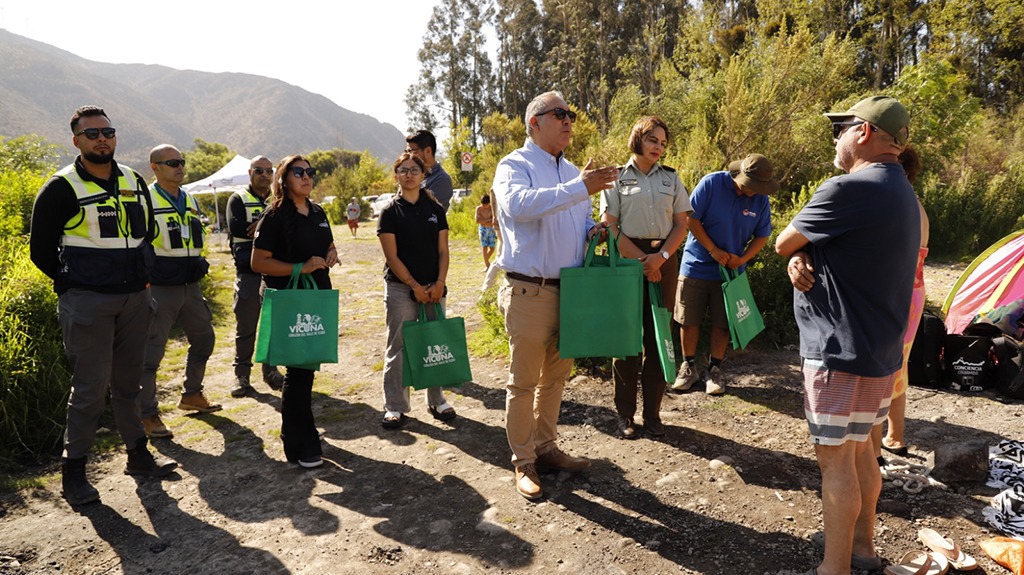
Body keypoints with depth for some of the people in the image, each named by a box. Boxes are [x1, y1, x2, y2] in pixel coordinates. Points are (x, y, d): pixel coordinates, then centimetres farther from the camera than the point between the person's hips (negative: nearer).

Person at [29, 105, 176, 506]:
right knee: (90, 389, -3)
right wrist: (74, 283, -1)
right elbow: (41, 250, -1)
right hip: (87, 303, -5)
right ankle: (73, 472, 10)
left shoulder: (134, 183, 9)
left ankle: (138, 456, 25)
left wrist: (140, 275, 11)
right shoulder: (62, 188, -6)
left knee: (128, 383, 14)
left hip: (135, 299, 5)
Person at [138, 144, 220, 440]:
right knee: (151, 351, -3)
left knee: (203, 338, 16)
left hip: (190, 286, 8)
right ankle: (148, 415, 7)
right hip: (160, 289, -7)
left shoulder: (191, 201, 14)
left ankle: (192, 394, 34)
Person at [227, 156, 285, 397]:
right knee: (245, 326, 1)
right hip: (248, 270, -3)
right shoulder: (238, 199, 4)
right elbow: (236, 228, -14)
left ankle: (271, 370, 22)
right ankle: (241, 375, 10)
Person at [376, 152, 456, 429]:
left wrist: (439, 283, -7)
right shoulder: (391, 211, -2)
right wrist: (415, 286, -12)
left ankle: (436, 401, 20)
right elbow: (392, 256, -6)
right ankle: (395, 407, 10)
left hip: (433, 288, 3)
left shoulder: (435, 209, 8)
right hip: (401, 288, -3)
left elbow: (443, 251, 6)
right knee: (398, 347, 1)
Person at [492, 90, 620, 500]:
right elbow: (519, 204, -29)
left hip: (570, 290, 7)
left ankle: (545, 447, 32)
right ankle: (524, 463, 16)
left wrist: (593, 232, 1)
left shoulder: (573, 172, 15)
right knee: (524, 381, 3)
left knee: (555, 376, 17)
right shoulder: (515, 166, -6)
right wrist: (580, 188, -35)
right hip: (530, 292, -7)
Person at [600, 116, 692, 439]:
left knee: (659, 337, 4)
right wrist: (642, 261, -11)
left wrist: (660, 257, -9)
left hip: (664, 260, 3)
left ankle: (653, 413, 14)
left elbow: (681, 224, 7)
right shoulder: (616, 178, 3)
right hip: (628, 260, -3)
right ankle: (625, 414, 11)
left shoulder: (670, 178, 12)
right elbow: (609, 226, -4)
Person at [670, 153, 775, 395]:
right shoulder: (711, 183, -13)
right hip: (697, 266, -2)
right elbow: (691, 219, -13)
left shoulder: (761, 199, -3)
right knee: (689, 320, 5)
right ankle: (688, 367, 23)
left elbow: (762, 235, 5)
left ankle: (714, 370, 23)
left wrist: (742, 259, -12)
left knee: (722, 323, 7)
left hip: (730, 271, 2)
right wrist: (714, 251, -15)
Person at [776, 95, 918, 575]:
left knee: (835, 460, 0)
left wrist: (796, 251, 9)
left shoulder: (849, 189, -21)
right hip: (879, 350, 10)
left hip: (842, 352, -10)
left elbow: (783, 243, -10)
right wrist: (800, 260, -9)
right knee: (860, 452, 20)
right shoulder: (901, 193, 13)